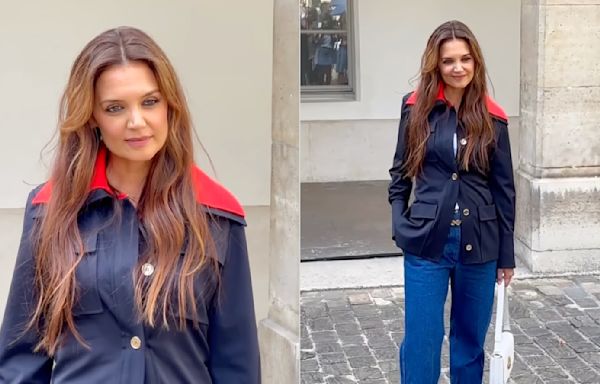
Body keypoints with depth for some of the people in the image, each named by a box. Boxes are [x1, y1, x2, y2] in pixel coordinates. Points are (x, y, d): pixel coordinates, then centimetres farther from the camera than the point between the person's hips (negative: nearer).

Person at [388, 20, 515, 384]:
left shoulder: (491, 119, -2)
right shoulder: (417, 108, -1)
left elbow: (504, 189, 3)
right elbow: (400, 173, 8)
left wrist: (507, 254, 4)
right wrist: (399, 224, -4)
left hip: (478, 245, 1)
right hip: (426, 243, 0)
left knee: (471, 339, 14)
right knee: (421, 342, 3)